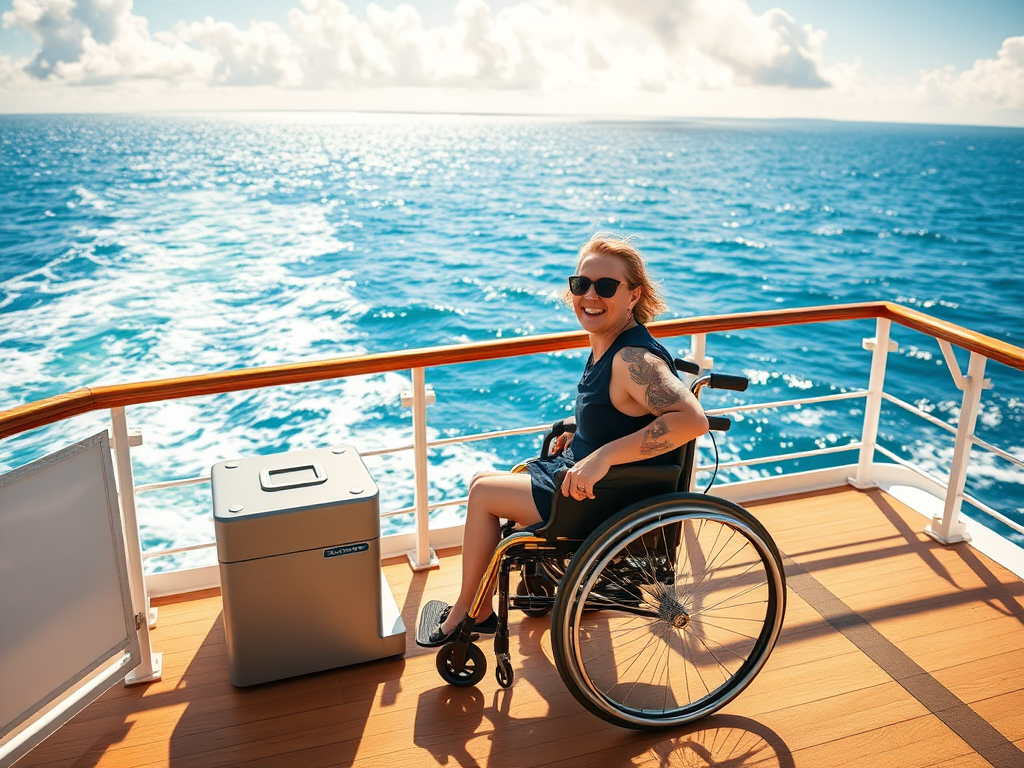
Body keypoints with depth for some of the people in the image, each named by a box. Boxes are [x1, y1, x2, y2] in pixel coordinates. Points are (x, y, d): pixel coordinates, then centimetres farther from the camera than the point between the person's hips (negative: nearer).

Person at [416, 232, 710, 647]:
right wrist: (580, 435, 6)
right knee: (483, 481, 15)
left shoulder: (635, 359, -27)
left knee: (483, 493, -5)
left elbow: (692, 418, -41)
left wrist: (604, 455, -42)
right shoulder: (607, 344, 2)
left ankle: (468, 612, 17)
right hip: (578, 471, 10)